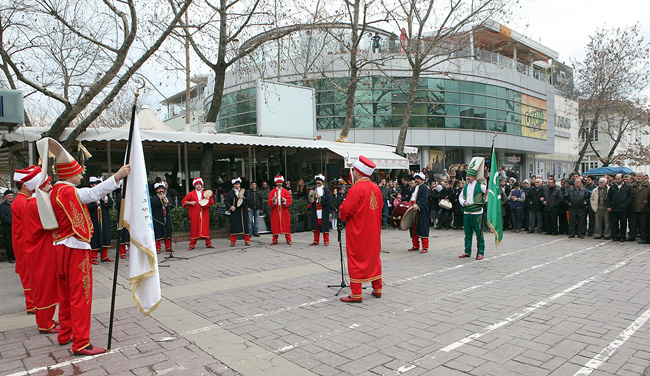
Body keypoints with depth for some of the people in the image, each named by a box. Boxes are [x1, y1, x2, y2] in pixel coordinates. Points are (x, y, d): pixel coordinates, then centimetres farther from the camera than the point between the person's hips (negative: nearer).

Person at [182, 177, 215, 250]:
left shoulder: (205, 193, 14)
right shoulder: (191, 194, 7)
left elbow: (212, 202, 13)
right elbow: (183, 202, 6)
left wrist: (208, 199, -7)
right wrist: (190, 203, -10)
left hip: (204, 214, 2)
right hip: (195, 214, -2)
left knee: (205, 227, 1)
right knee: (194, 228, -3)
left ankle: (208, 243, 7)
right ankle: (192, 244, 3)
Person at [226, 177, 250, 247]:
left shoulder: (244, 191, 9)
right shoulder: (230, 193, 6)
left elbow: (249, 199, 2)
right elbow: (226, 201, 2)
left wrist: (243, 197, -14)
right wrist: (230, 206, -13)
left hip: (243, 212, 1)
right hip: (234, 212, -1)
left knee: (245, 225, 2)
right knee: (234, 226, -1)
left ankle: (247, 241, 11)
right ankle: (233, 241, 8)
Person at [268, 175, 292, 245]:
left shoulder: (286, 191, 7)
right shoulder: (272, 192, 6)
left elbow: (289, 200, 0)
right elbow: (269, 203, 0)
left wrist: (284, 200, -18)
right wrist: (273, 200, -20)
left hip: (284, 211, 0)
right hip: (275, 212, 0)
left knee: (286, 225, 0)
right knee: (275, 226, 1)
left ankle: (288, 240, 7)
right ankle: (275, 240, 11)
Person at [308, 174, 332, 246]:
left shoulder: (326, 189, 0)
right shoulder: (314, 189, 15)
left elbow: (328, 198, -12)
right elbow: (310, 199, 17)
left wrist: (320, 198, -15)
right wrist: (311, 198, -5)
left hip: (323, 210, -4)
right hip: (315, 210, 4)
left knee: (324, 225, -2)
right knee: (316, 225, 6)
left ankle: (326, 241, 6)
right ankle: (316, 241, 15)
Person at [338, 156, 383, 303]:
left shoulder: (357, 189, -19)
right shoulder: (376, 188, 4)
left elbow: (346, 210, -18)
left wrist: (343, 216, 3)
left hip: (357, 232, -7)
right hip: (373, 231, 7)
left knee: (356, 260, 1)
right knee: (374, 257, 17)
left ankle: (356, 294, 7)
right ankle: (377, 289, 26)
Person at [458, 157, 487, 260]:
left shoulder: (480, 185, -5)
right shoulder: (466, 186, 12)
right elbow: (460, 196, 17)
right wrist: (463, 202, -1)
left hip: (477, 213, -6)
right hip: (466, 213, 6)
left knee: (479, 234, -1)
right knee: (467, 234, 12)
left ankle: (480, 253, 6)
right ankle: (467, 252, 20)